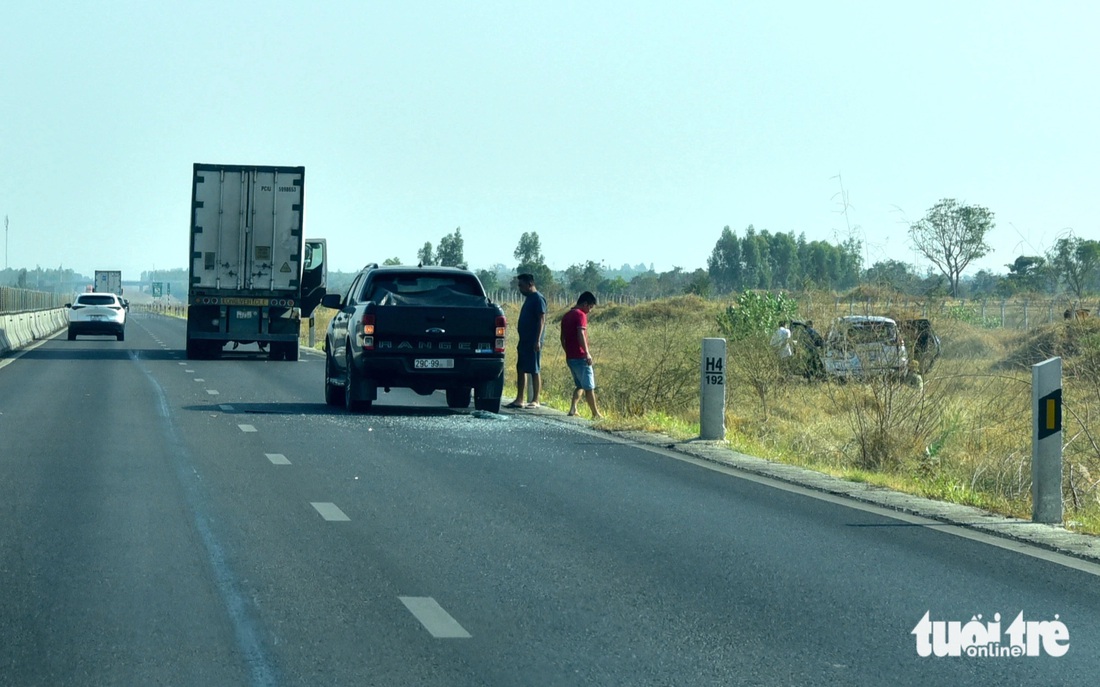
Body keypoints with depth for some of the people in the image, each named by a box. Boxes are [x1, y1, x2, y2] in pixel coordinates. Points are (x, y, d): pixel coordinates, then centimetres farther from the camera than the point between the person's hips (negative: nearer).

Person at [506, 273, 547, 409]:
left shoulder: (538, 299, -11)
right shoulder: (529, 298, 18)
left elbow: (542, 320, -17)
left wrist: (537, 340, -23)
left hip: (533, 342, -10)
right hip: (524, 341, 10)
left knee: (535, 371, -6)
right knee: (521, 369, 9)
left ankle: (535, 401, -3)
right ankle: (519, 400, 12)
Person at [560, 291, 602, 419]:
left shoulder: (566, 316, 15)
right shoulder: (580, 315, -11)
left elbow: (562, 338, 19)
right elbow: (581, 334, -25)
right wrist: (587, 353, -29)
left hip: (570, 357, 8)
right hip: (580, 357, -8)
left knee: (579, 385, 17)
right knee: (589, 387, 1)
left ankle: (573, 409, 0)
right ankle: (595, 414, 6)